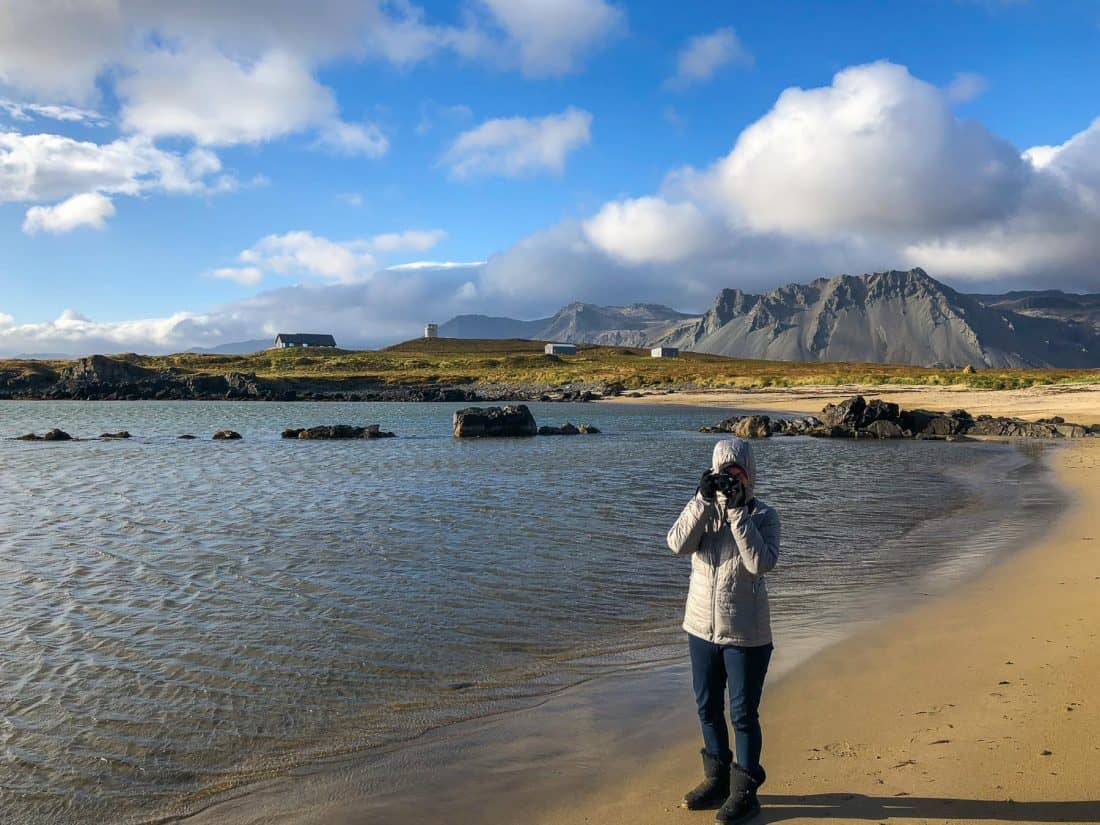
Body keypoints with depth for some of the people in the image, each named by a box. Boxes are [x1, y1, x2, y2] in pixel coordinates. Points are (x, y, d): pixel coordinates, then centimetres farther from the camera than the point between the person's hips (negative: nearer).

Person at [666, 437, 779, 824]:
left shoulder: (764, 515, -8)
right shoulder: (703, 508, 0)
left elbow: (761, 563, -24)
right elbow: (678, 544, -17)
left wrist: (737, 510, -25)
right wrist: (704, 499, -24)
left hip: (745, 632, -4)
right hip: (702, 626, 4)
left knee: (743, 714, 6)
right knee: (708, 709, 17)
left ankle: (744, 792, 24)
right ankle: (717, 781, 36)